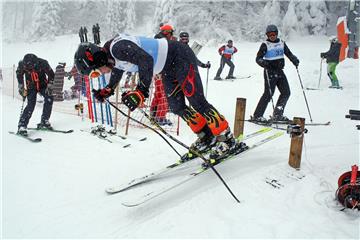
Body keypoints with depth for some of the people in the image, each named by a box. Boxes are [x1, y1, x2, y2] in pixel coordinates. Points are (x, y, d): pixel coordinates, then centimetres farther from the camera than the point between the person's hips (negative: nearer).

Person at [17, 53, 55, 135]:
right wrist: (21, 88, -3)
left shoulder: (42, 63, -28)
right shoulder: (22, 64, -24)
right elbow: (19, 75, -2)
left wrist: (49, 87, -16)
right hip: (31, 87, -1)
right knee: (31, 104, -18)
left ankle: (44, 122, -5)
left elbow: (51, 74, -12)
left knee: (49, 98, -19)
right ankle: (22, 126, -16)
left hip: (42, 85, 1)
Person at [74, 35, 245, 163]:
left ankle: (228, 140, 1)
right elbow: (116, 74, 24)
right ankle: (207, 137, 22)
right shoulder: (110, 55, 3)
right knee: (177, 107, 10)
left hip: (180, 58, -10)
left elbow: (146, 60, -42)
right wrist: (106, 91, 9)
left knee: (197, 101, -9)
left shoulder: (118, 48, -28)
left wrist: (141, 91, -48)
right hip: (169, 68, 10)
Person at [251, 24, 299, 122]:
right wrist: (264, 63, -29)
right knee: (269, 93, -12)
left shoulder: (281, 43, 11)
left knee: (286, 92, 5)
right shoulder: (265, 45, -5)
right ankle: (257, 116, -7)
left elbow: (289, 53, 17)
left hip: (280, 71, 7)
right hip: (270, 71, -7)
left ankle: (277, 115, 16)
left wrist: (294, 60, -3)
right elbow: (258, 58, -8)